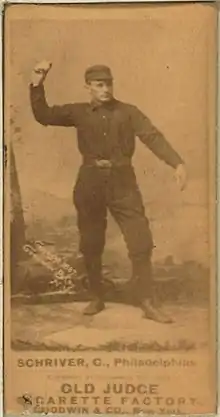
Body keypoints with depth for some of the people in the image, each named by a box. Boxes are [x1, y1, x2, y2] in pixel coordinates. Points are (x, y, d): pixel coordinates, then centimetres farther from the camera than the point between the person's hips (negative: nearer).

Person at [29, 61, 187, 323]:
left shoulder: (128, 112, 2)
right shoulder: (78, 112, 6)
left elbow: (153, 137, -9)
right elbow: (43, 116, 2)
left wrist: (177, 163, -23)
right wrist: (37, 84, -11)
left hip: (122, 182, -1)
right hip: (90, 183, 1)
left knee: (141, 242, -7)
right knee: (90, 245, 8)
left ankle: (146, 303, 0)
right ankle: (96, 298, 25)